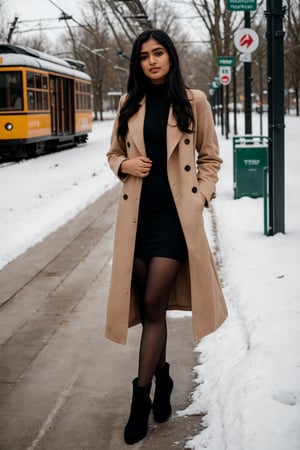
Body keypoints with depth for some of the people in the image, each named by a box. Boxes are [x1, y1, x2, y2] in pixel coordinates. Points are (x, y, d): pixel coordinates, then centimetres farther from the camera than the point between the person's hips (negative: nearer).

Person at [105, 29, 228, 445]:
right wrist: (125, 165, -4)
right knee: (147, 305, 9)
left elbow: (210, 158, 7)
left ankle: (141, 396, 2)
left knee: (153, 305, -7)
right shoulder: (129, 104, 8)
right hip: (137, 213, 3)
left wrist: (200, 197, -5)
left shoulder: (194, 101, 1)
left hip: (176, 213, -3)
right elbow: (114, 153, 17)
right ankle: (162, 378, 29)